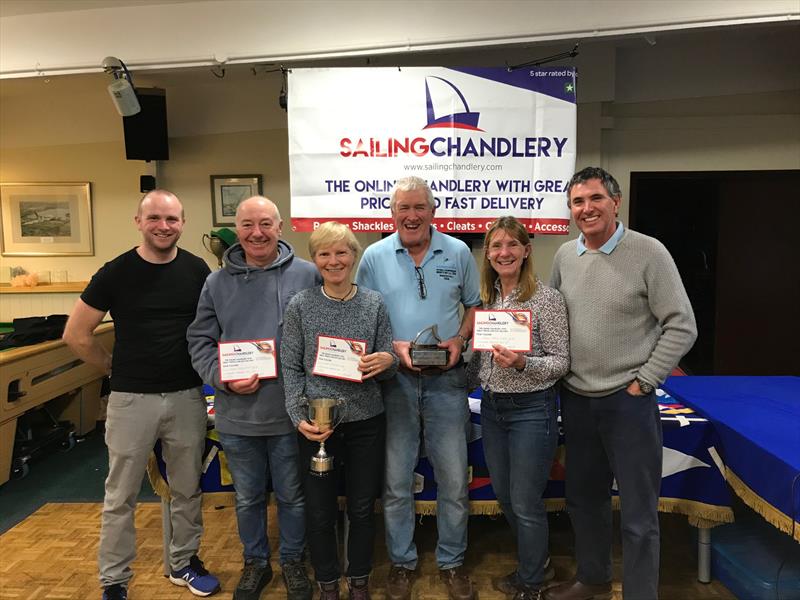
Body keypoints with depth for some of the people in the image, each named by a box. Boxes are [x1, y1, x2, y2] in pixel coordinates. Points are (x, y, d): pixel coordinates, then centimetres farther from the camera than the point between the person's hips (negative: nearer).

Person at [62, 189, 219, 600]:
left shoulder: (197, 270, -1)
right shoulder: (115, 273, -7)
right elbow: (76, 335, 0)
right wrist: (115, 368, 2)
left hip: (187, 396, 2)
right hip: (131, 399, -2)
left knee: (187, 489, 15)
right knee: (121, 496, 10)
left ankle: (184, 562, 35)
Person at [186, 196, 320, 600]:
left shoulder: (307, 275, -5)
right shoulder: (217, 283, 2)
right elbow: (200, 341, 5)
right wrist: (222, 378, -12)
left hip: (290, 411, -2)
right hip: (236, 414, 2)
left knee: (292, 496, 16)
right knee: (248, 498, 20)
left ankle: (292, 561, 39)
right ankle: (255, 562, 42)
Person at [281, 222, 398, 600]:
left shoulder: (374, 303, 0)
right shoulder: (300, 306, -3)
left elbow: (388, 364, 5)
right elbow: (290, 368, -2)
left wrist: (387, 361, -18)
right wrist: (300, 418, -12)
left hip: (366, 420, 1)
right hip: (317, 423, -1)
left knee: (363, 507, 13)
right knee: (320, 510, 11)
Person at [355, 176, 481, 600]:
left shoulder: (458, 252, 3)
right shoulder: (375, 256, 1)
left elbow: (475, 305, 11)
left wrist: (459, 339, -7)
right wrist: (394, 347, -12)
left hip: (447, 379, 1)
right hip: (393, 379, 0)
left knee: (454, 478, 8)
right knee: (396, 481, 10)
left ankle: (452, 561, 30)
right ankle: (401, 562, 30)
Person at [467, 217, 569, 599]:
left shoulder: (547, 298, -13)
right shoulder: (485, 297, 5)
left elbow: (561, 363, -12)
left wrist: (522, 363, -28)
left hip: (531, 409, -6)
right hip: (491, 407, 7)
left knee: (525, 503, 7)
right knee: (504, 496, 19)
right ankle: (536, 563, 44)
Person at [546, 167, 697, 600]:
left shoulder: (648, 252, -10)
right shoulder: (564, 256, 5)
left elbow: (681, 326, -10)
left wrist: (642, 382, -11)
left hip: (628, 401, -5)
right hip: (575, 399, 5)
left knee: (638, 515, 5)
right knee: (583, 499, 20)